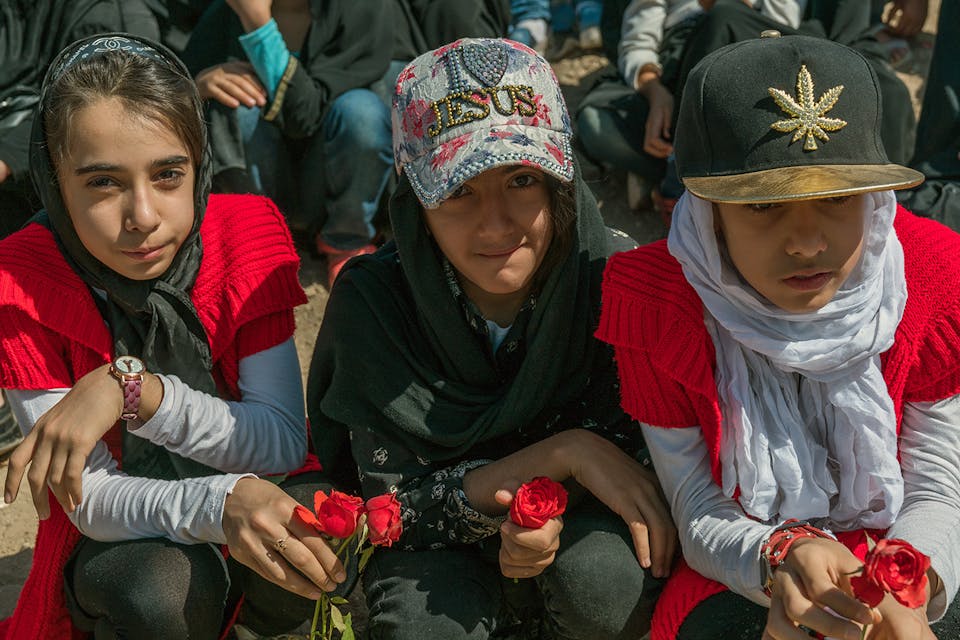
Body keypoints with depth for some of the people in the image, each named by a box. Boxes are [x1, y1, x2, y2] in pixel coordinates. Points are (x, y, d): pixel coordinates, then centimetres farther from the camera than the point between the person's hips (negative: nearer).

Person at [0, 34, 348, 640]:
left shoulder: (249, 233, -14)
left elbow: (285, 442, -16)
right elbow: (89, 497, -22)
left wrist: (133, 389, -31)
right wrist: (219, 503, -42)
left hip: (252, 498, 2)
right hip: (119, 542, -2)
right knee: (164, 588, -35)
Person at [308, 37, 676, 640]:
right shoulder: (373, 300, -22)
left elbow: (639, 441, -9)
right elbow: (394, 505, -21)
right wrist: (566, 452, -32)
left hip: (575, 519, 1)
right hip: (440, 543, 0)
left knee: (604, 587, -32)